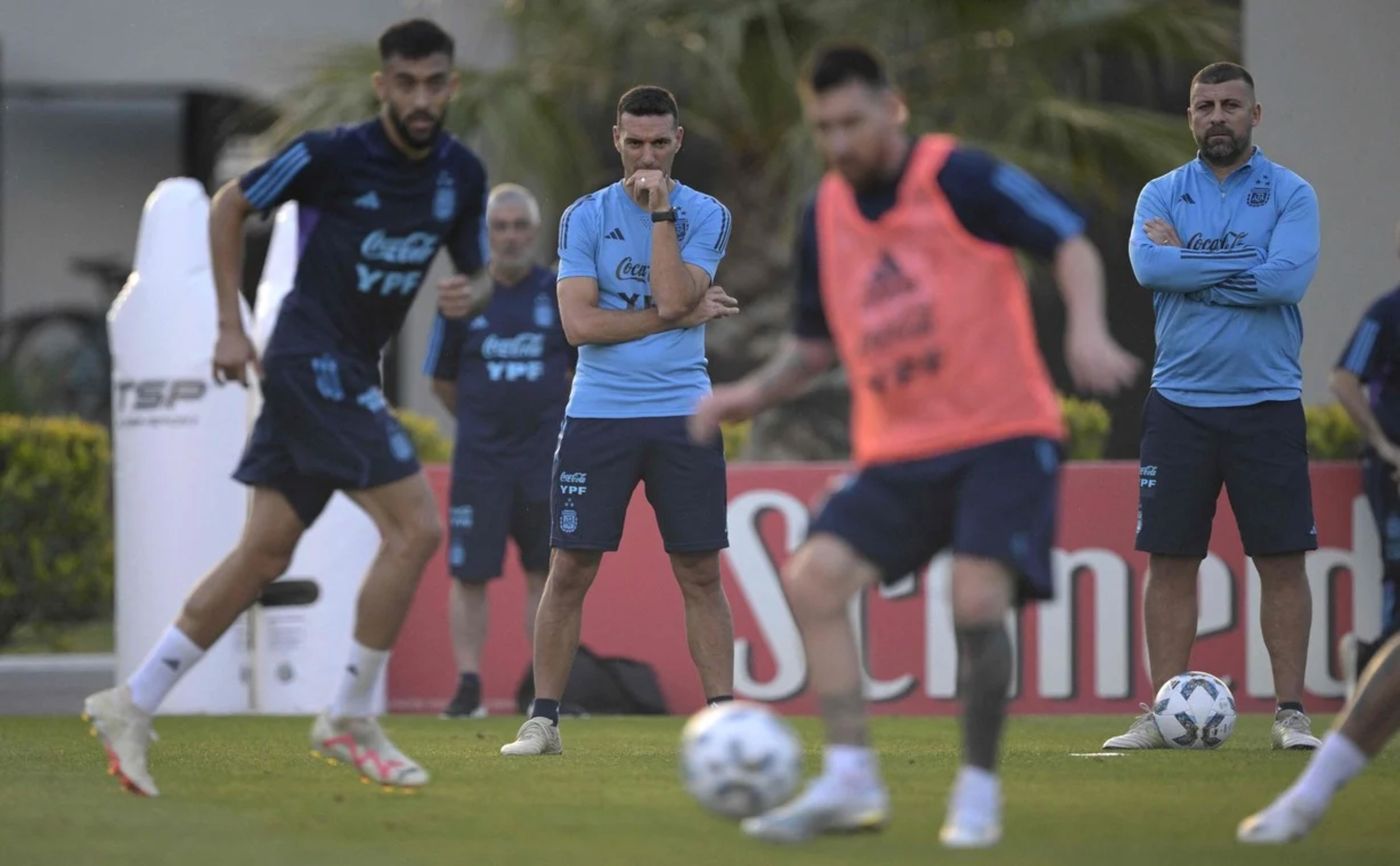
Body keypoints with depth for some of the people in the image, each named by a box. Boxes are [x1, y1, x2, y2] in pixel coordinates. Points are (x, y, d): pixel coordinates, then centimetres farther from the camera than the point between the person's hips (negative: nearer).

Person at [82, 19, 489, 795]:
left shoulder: (462, 175, 5)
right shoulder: (333, 155, -13)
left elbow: (477, 275, 16)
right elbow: (229, 206, -1)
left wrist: (469, 295, -9)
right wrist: (231, 327, -4)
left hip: (351, 373, 7)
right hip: (312, 359, -7)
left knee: (264, 554, 5)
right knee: (415, 528, -14)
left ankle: (133, 706, 11)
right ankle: (350, 718, -4)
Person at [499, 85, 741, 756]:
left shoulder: (705, 216, 3)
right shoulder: (584, 217, 3)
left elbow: (671, 298, -13)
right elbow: (579, 323, -8)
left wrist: (660, 210, -12)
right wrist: (681, 315, -9)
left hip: (683, 416, 0)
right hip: (597, 416, 0)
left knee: (700, 575, 1)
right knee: (569, 573, -1)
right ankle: (542, 721, 6)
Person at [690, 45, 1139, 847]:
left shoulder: (959, 177, -9)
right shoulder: (825, 218, 9)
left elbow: (1071, 243, -8)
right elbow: (816, 344, 20)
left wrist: (1088, 331, -25)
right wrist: (755, 392, 2)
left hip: (1002, 431, -6)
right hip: (899, 449, 6)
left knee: (977, 600, -20)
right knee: (813, 578, -11)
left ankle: (979, 790, 0)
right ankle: (851, 781, -6)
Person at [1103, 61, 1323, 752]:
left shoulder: (1290, 195, 2)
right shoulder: (1161, 196, 8)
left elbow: (1289, 278, -15)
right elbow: (1148, 267, -12)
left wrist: (1189, 262, -11)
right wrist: (1241, 265, -12)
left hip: (1267, 404, -2)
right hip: (1179, 403, 2)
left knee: (1282, 560, -2)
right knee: (1170, 560, 2)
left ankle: (1291, 713, 3)